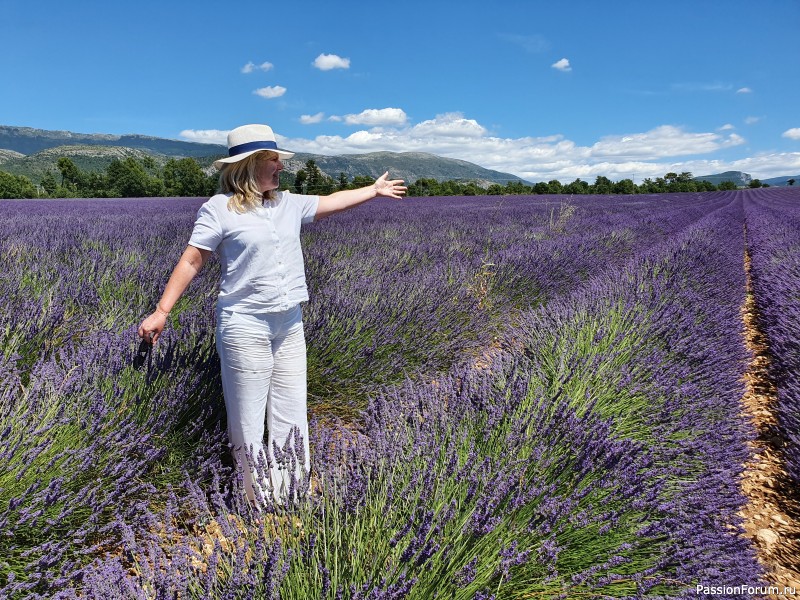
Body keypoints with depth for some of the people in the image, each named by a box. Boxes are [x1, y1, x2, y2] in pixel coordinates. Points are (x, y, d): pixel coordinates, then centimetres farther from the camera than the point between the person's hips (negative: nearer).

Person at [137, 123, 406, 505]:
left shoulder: (288, 204, 10)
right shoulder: (219, 208, -6)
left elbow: (332, 202, 23)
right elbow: (191, 262, -4)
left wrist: (375, 190, 31)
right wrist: (162, 310, -7)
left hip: (290, 324, 6)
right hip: (245, 326, -6)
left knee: (292, 416, 11)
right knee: (248, 421, 4)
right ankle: (258, 502, 20)